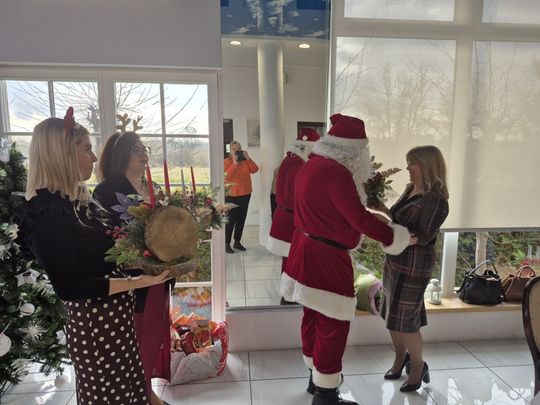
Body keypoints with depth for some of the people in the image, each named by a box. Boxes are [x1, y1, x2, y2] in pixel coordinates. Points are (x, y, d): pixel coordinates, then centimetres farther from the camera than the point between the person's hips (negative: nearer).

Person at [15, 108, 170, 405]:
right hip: (93, 324, -8)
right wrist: (138, 282, -24)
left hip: (115, 315, 8)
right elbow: (69, 288, -23)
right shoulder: (46, 212, -22)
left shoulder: (77, 200, 5)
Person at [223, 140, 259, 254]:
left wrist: (248, 158, -15)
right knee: (231, 220, -3)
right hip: (231, 195, -5)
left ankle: (237, 242, 22)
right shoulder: (226, 162, -5)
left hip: (245, 194, 5)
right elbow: (226, 177, -18)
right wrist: (234, 163, -22)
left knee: (241, 219, 11)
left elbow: (255, 170, -6)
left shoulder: (245, 161, 7)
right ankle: (227, 244, 5)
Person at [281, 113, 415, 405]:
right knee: (333, 325, 3)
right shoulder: (335, 172, -21)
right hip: (326, 258, -10)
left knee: (314, 316, 21)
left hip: (305, 249, 10)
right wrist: (396, 237, -10)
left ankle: (317, 377, 39)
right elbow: (359, 218, -21)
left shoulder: (311, 166, 9)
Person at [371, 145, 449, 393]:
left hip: (414, 266, -8)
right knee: (392, 314, 17)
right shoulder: (411, 189, 6)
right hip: (395, 260, 8)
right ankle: (400, 357, 39)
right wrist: (384, 209, -2)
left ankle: (418, 368, 27)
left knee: (406, 319, 4)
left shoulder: (436, 199, -19)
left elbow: (423, 238, -22)